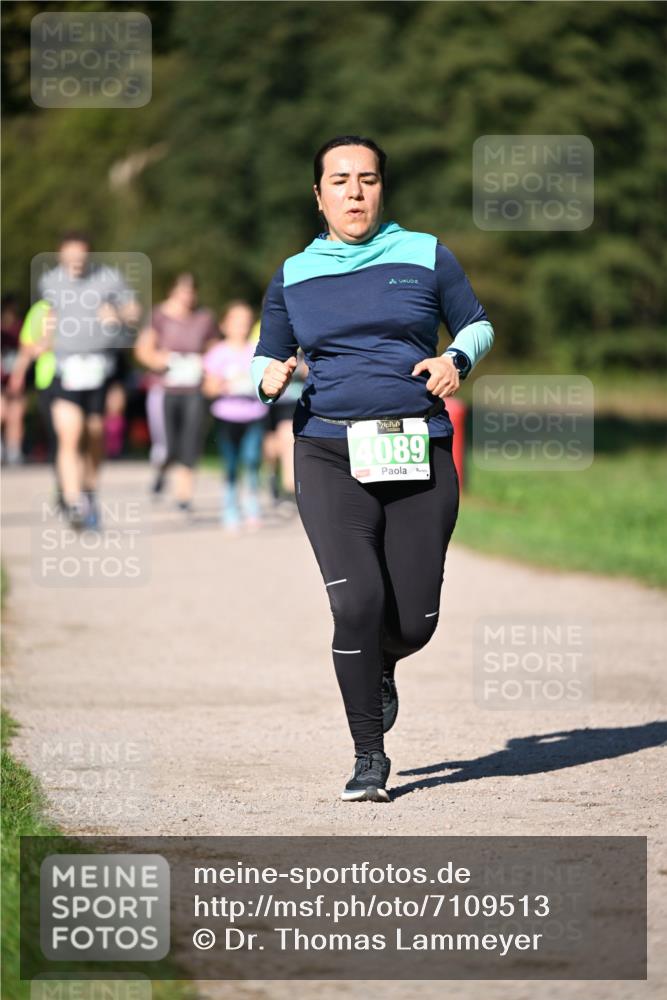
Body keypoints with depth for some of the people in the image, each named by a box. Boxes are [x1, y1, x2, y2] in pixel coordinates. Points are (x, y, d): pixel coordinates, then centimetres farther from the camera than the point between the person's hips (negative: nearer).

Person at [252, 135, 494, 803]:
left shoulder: (426, 256, 8)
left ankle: (381, 666, 38)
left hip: (419, 455, 1)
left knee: (415, 620, -2)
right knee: (357, 601, -17)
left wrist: (457, 360, -4)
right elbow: (266, 358, 20)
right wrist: (270, 380, -4)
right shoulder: (294, 275, 11)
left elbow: (477, 325, 18)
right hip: (331, 454, 0)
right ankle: (369, 759, -4)